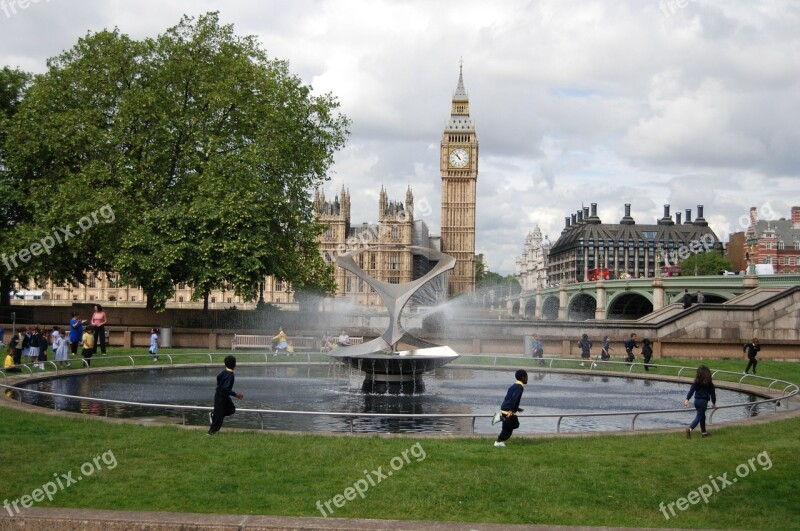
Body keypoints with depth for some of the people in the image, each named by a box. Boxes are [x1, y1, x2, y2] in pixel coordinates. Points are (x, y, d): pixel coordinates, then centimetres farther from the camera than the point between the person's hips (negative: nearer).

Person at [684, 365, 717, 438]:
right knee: (699, 416, -4)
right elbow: (712, 393, 2)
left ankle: (703, 431, 28)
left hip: (696, 401, 4)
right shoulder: (709, 383, -5)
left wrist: (687, 399, -7)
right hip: (703, 402, -4)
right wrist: (714, 402, 15)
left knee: (702, 416, 21)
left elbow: (691, 390, -6)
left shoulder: (696, 382, 0)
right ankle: (690, 429, -26)